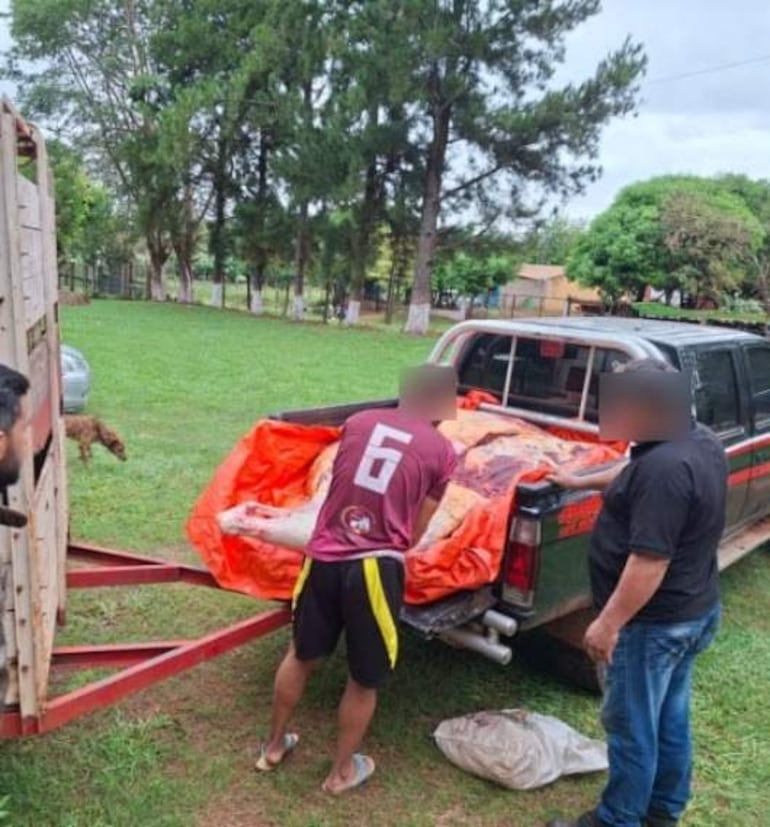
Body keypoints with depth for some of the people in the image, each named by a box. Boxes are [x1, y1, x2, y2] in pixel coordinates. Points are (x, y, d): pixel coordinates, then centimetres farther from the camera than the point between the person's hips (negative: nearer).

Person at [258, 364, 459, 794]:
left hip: (324, 557, 4)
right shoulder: (442, 451, 0)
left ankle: (274, 746, 44)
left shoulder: (359, 422, 7)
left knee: (302, 656, 25)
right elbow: (416, 530, 6)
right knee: (365, 679, 18)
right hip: (374, 567, -4)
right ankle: (343, 771, 35)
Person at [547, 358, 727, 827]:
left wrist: (608, 623, -23)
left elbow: (650, 562, -31)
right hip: (695, 610, 10)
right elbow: (636, 475, 19)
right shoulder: (701, 441, 2)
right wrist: (582, 482, 27)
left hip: (653, 622, -10)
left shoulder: (666, 468, -30)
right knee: (671, 718, 23)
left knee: (631, 726, 8)